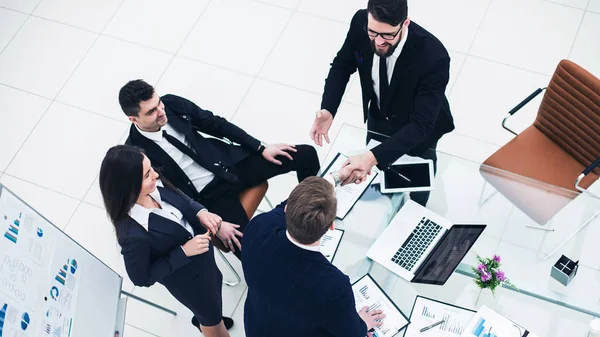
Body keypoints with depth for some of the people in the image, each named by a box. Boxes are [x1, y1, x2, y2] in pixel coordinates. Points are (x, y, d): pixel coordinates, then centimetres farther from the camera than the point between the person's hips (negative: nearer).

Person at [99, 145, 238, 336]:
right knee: (212, 317, 23)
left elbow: (182, 200, -3)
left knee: (215, 283, 37)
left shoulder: (155, 187, -25)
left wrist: (201, 213, -23)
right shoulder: (133, 234, -42)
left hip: (202, 253, 6)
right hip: (187, 279, -6)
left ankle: (202, 319, 69)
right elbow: (142, 278, -26)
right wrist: (184, 251, -32)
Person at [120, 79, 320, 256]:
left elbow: (216, 124, 4)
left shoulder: (172, 103, -8)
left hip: (230, 162, 5)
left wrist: (262, 148, 2)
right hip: (207, 194, -5)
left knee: (306, 155, -2)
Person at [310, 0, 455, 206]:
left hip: (418, 126, -3)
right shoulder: (360, 22, -30)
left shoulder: (433, 57, -42)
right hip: (378, 117, 4)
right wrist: (327, 110, -28)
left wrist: (373, 157, -53)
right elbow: (342, 64, -11)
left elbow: (421, 124, -40)